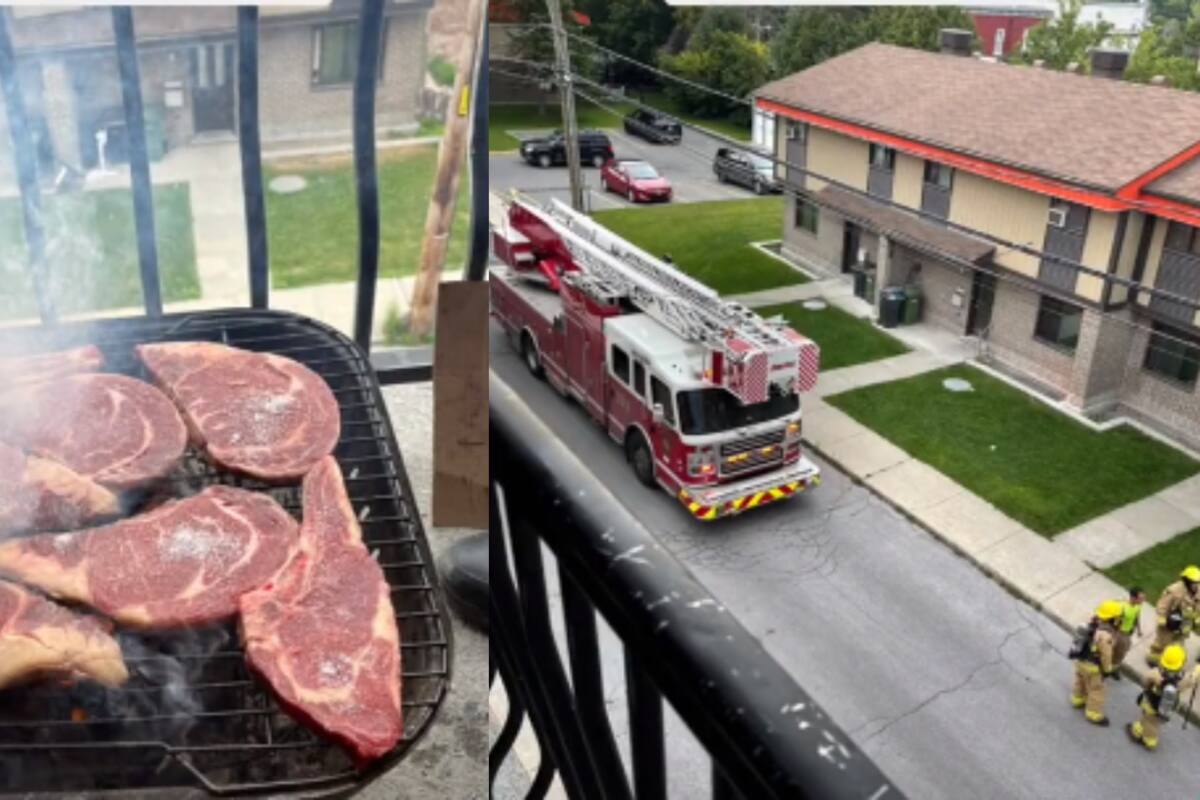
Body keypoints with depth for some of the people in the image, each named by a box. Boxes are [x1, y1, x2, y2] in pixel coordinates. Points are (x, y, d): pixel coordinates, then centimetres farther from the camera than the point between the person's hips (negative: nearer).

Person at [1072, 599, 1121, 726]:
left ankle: (1078, 700, 53)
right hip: (1092, 665, -8)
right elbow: (1106, 655, -23)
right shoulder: (1105, 635, -35)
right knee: (1096, 689, 12)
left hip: (1081, 659, 8)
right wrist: (1107, 670, -8)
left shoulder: (1094, 622, -10)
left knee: (1081, 681, 30)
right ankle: (1094, 715, 28)